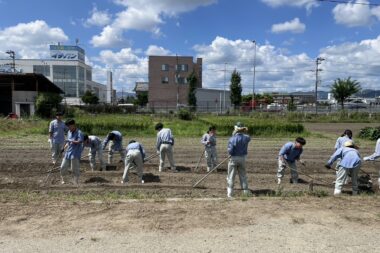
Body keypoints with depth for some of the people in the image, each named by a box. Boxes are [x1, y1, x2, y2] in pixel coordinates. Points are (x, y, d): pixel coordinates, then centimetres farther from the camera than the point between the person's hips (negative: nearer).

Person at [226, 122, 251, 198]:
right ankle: (246, 191, 22)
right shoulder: (246, 138, -4)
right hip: (242, 158, 4)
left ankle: (230, 193, 6)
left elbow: (230, 151, -19)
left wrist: (228, 149, 2)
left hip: (233, 158, -4)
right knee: (243, 176, 16)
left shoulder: (232, 139, -18)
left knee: (231, 176, 5)